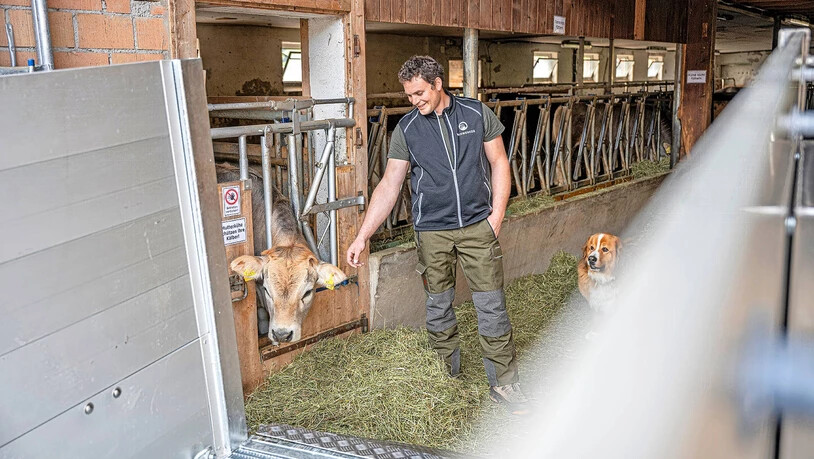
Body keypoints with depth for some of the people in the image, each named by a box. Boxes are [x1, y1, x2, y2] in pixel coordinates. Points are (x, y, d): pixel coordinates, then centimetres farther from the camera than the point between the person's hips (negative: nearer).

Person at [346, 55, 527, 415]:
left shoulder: (477, 113, 1)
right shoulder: (406, 129, 1)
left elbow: (499, 163, 5)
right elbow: (389, 185, -1)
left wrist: (496, 216, -4)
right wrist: (363, 236, -7)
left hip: (478, 226, -1)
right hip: (432, 232, 1)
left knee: (492, 307, 1)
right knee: (438, 308, 10)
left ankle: (504, 383, 14)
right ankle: (447, 378, 28)